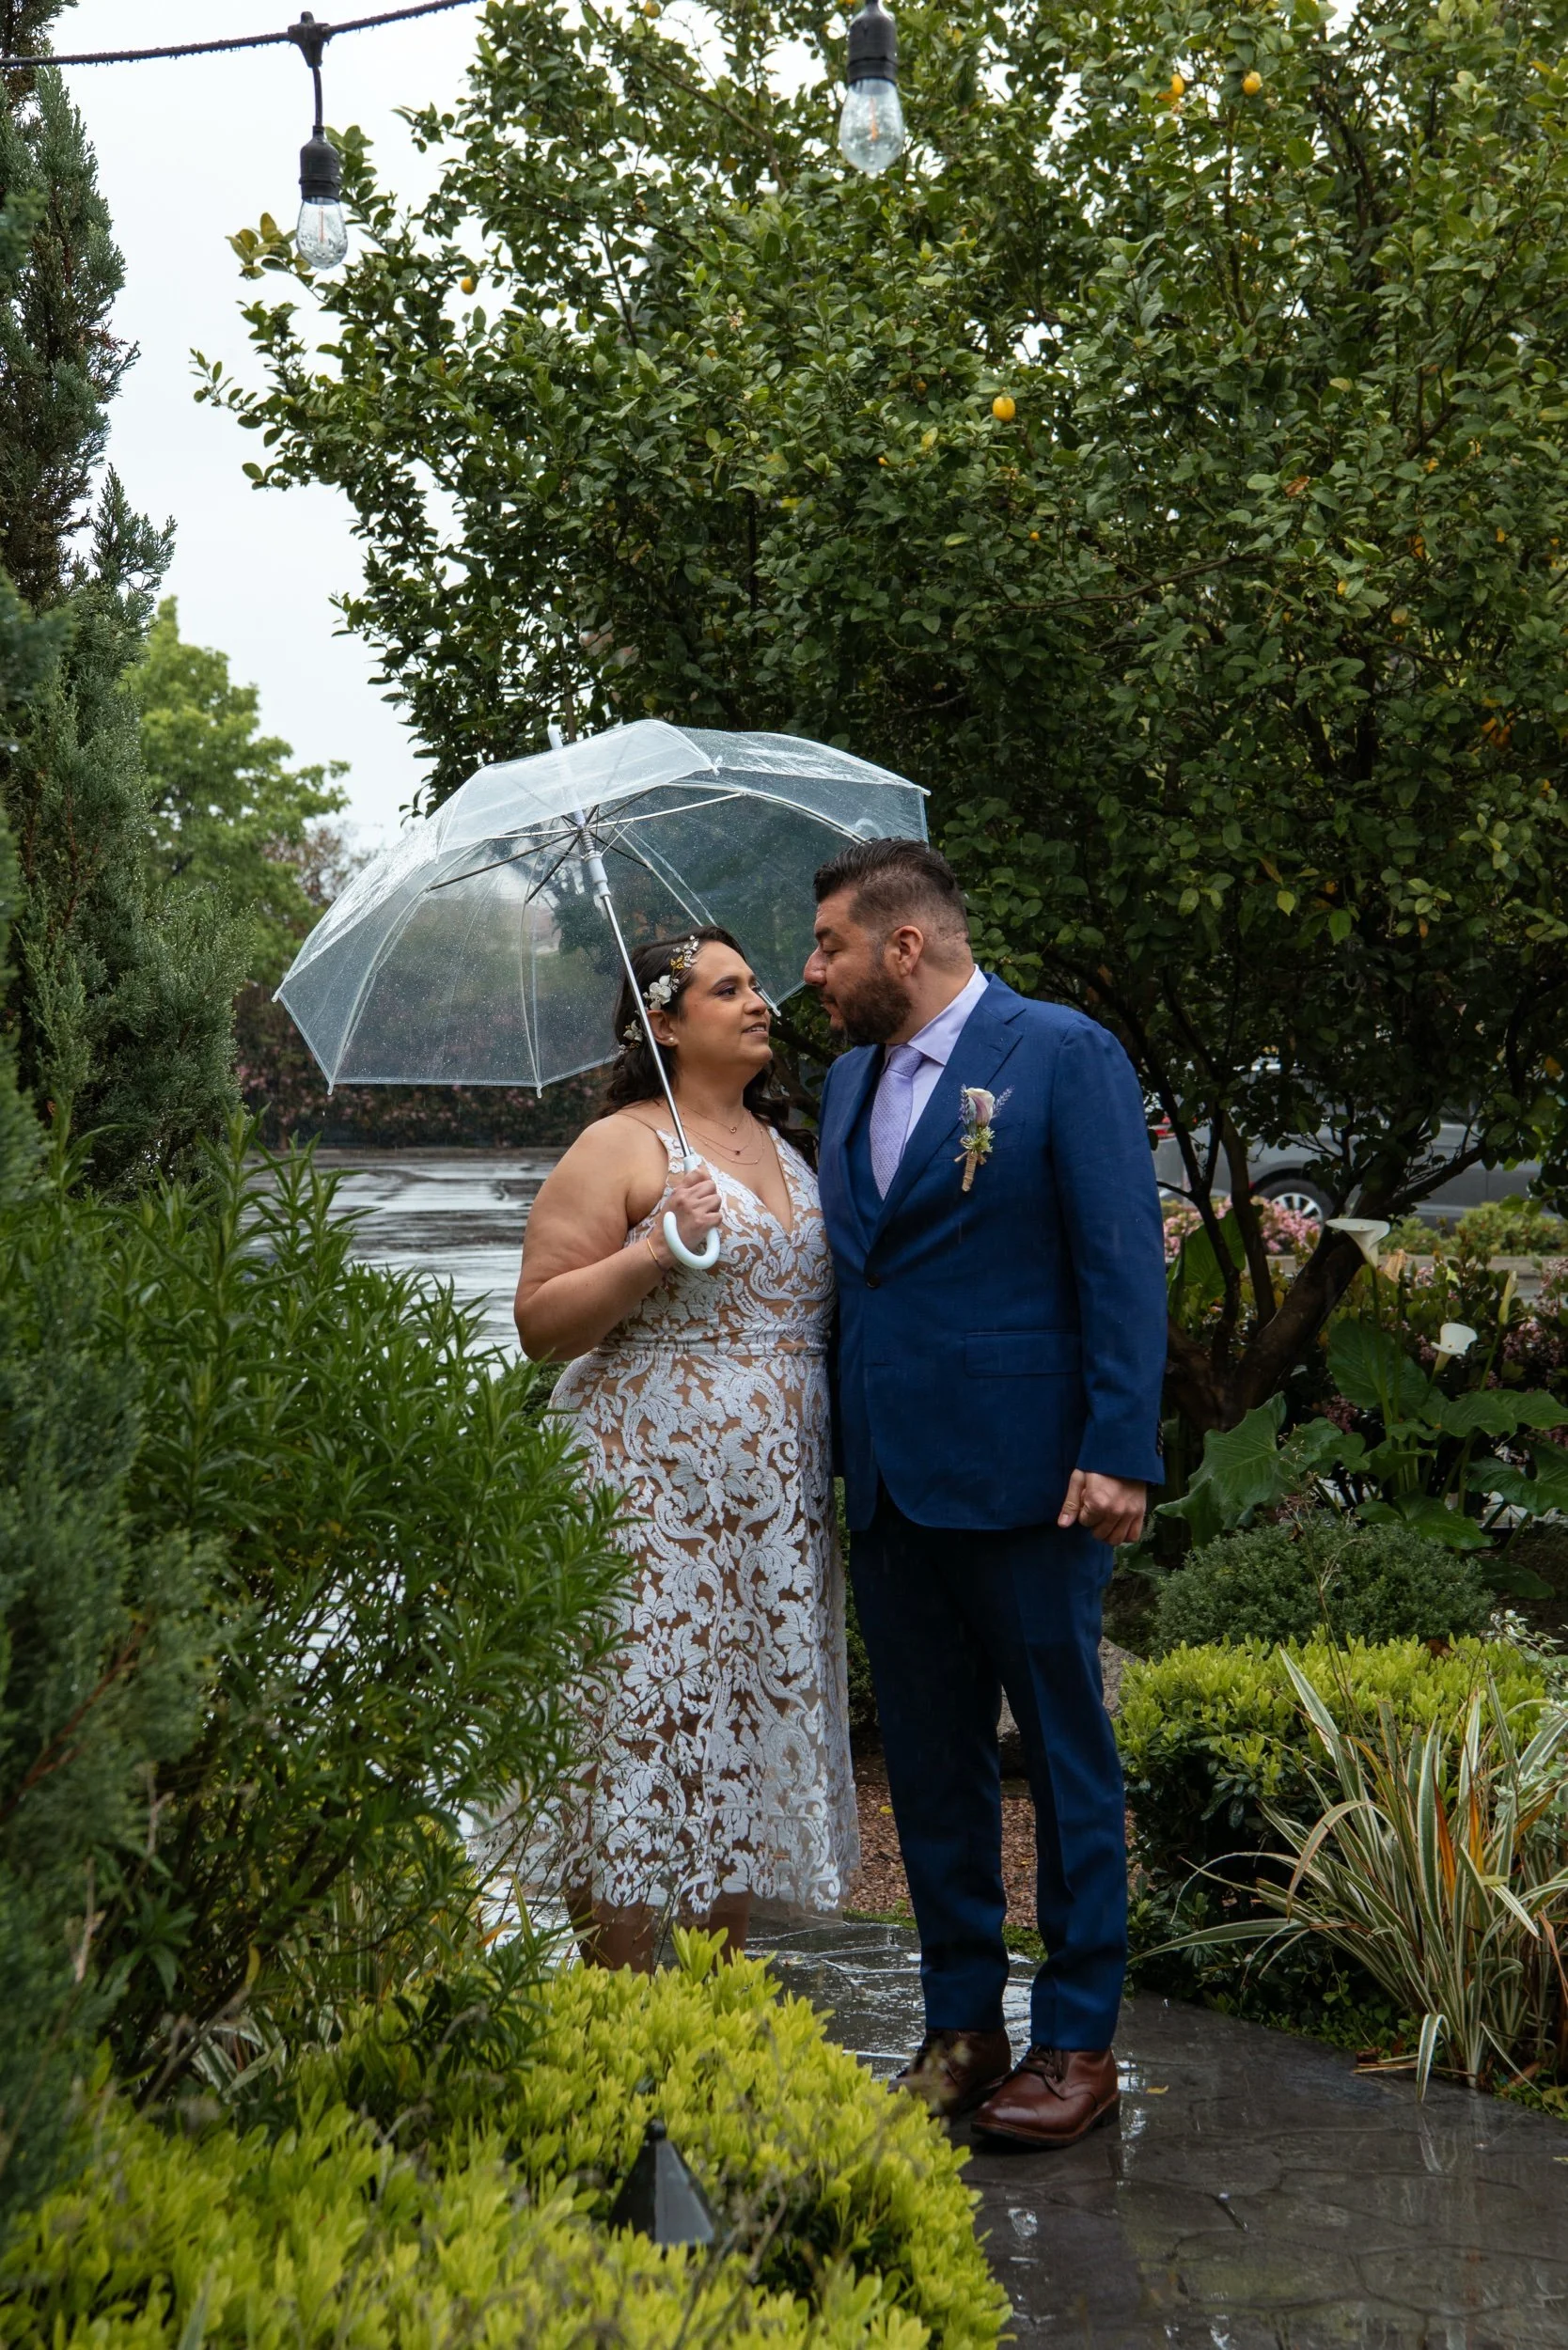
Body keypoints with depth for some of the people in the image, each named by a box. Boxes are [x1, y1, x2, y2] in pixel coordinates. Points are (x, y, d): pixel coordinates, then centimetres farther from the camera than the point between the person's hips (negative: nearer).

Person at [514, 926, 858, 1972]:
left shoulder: (784, 1147, 17)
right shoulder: (618, 1149, -4)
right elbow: (540, 1322, -9)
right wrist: (658, 1248, -18)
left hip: (779, 1502, 7)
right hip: (653, 1490, -6)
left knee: (760, 1717, 7)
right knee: (643, 1727, -6)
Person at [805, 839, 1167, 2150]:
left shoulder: (1065, 1055, -6)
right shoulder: (851, 1080, 15)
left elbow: (1125, 1264, -10)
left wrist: (1119, 1452, -17)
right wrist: (838, 1455, 9)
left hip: (1025, 1483, -7)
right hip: (891, 1487, 7)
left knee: (1067, 1756, 5)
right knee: (931, 1763, 12)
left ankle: (1078, 2042, 15)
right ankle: (962, 2029, 24)